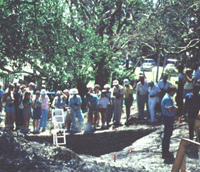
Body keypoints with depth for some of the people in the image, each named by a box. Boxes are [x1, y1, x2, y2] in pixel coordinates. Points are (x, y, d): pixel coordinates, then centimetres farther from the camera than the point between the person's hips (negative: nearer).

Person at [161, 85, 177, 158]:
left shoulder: (169, 97, 11)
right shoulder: (167, 98, -23)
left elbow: (171, 107, 20)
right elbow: (170, 110, -26)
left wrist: (174, 107, -2)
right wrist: (175, 108, -7)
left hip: (169, 118, 11)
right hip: (168, 118, -11)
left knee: (168, 135, 18)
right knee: (167, 136, -3)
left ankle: (165, 151, 28)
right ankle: (165, 153, 5)